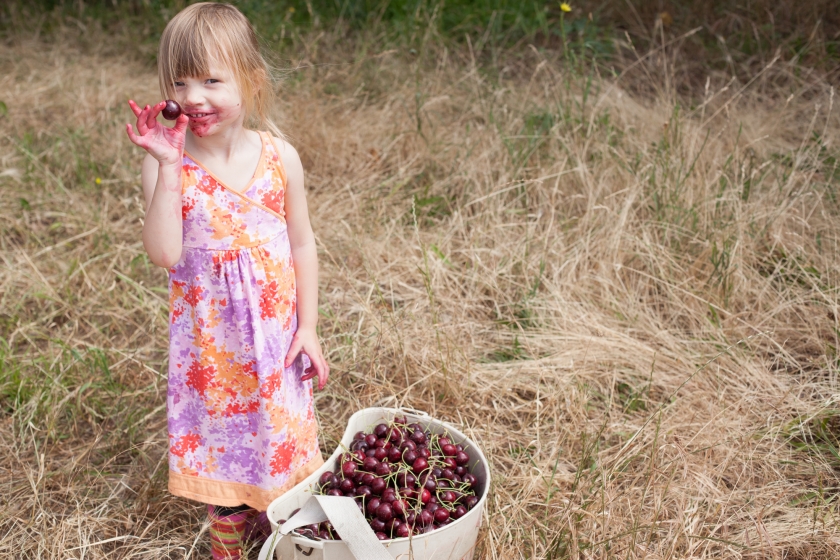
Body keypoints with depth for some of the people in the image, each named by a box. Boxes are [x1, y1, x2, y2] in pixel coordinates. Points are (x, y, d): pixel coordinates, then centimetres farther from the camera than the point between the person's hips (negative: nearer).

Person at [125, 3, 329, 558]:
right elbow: (164, 253, -25)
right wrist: (168, 167, -30)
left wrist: (308, 328, -2)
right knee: (219, 428, 15)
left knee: (280, 426, 17)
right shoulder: (168, 164, -14)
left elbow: (302, 244, -2)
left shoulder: (280, 156, -11)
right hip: (210, 335, -1)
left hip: (276, 328, 1)